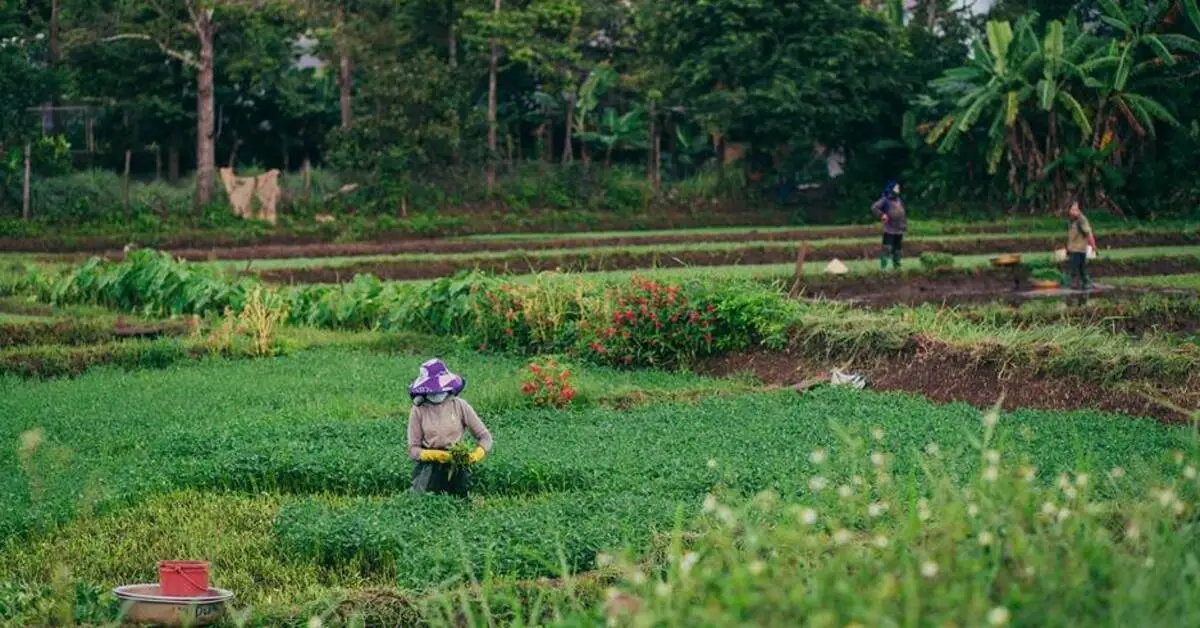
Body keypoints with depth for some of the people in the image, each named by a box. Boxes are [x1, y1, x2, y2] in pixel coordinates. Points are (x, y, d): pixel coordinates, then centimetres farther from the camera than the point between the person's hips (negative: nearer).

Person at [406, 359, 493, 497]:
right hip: (429, 466, -1)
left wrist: (477, 454, -20)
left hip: (456, 466, 1)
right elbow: (413, 450, -4)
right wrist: (433, 455, -23)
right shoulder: (419, 410, -4)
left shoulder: (460, 406, -3)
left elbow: (485, 437, 1)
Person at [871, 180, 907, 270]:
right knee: (887, 249, -12)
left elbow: (902, 214, 25)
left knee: (897, 250, 11)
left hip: (899, 231, 7)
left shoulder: (899, 201, 16)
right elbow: (874, 208, -10)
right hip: (889, 230, -7)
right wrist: (882, 215, -18)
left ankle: (897, 266, 19)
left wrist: (905, 225, 19)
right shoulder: (885, 200, -6)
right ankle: (883, 267, -11)